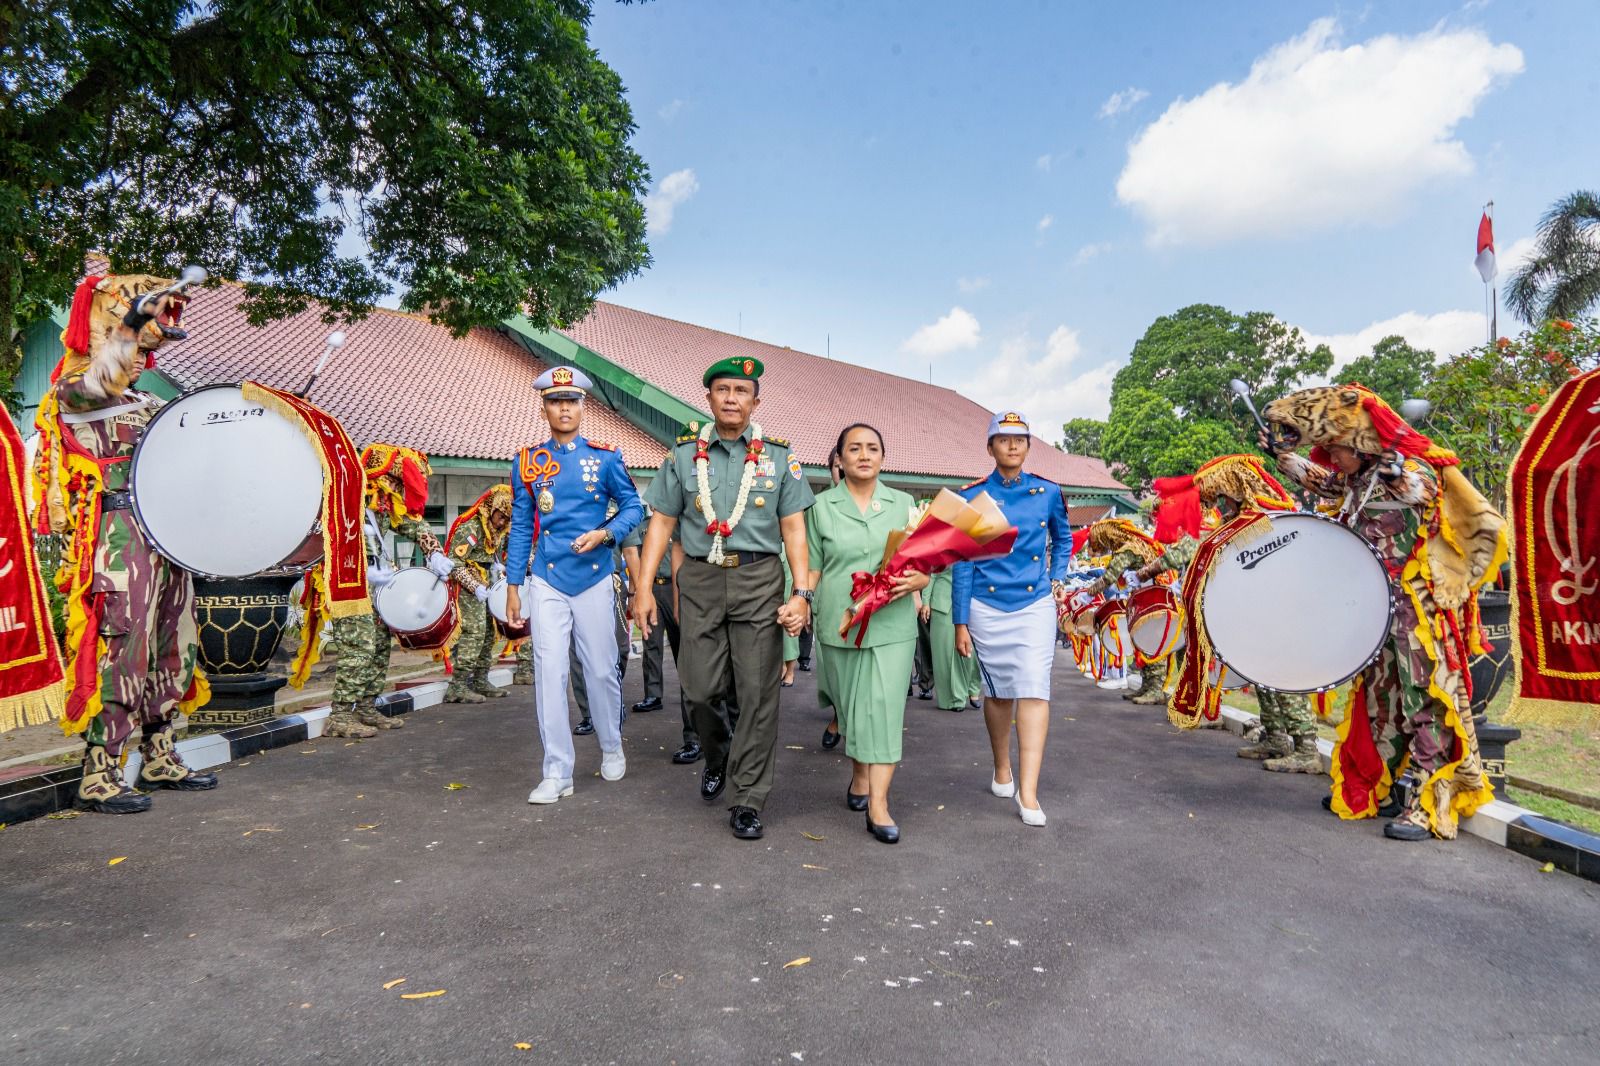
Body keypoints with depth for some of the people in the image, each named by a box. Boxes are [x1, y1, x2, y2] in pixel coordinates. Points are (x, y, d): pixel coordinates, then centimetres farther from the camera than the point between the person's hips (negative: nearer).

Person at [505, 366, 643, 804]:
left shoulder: (605, 456, 0)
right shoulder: (527, 462, 5)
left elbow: (633, 506, 3)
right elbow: (520, 527, 7)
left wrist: (604, 534, -16)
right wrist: (513, 588, 5)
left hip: (594, 579, -1)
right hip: (546, 583, 1)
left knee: (601, 670, 7)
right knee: (549, 673, -3)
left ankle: (612, 749, 31)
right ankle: (557, 773, 6)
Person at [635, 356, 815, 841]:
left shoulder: (779, 456, 6)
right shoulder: (683, 455, 8)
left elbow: (793, 528, 3)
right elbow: (662, 523, 8)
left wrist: (801, 593, -6)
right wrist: (644, 587, 0)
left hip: (759, 581, -1)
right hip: (700, 580, 1)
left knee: (757, 692, -1)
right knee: (700, 687, 5)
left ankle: (748, 800, 12)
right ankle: (717, 752, 38)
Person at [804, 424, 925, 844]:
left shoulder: (903, 504, 8)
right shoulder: (822, 506, 5)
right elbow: (813, 568, 6)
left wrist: (913, 582, -13)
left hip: (892, 624, 0)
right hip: (840, 624, 1)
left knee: (885, 706, -7)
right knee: (850, 706, 11)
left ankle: (878, 804, -5)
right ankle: (860, 775, 35)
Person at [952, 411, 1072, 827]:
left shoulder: (1048, 492, 3)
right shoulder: (972, 498, -1)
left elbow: (1063, 539, 22)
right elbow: (962, 563, 0)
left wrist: (1057, 578, 7)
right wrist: (960, 623, -2)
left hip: (1035, 606, 0)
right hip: (987, 608, 0)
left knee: (1034, 691, -11)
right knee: (997, 692, 11)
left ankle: (1028, 792, -10)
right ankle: (1002, 770, 32)